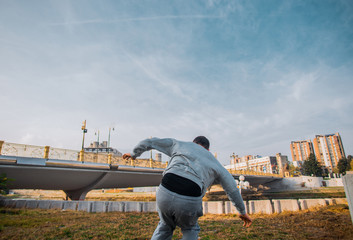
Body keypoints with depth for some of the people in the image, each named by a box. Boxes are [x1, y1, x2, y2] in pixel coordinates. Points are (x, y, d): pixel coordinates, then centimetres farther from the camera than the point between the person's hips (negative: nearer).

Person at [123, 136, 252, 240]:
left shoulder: (179, 144, 26)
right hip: (189, 202, 0)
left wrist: (134, 154, 47)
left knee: (165, 226, 33)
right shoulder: (215, 163, 26)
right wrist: (242, 211, 46)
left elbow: (149, 142, 30)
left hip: (165, 193, 1)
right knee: (190, 229, 33)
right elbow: (232, 189, 31)